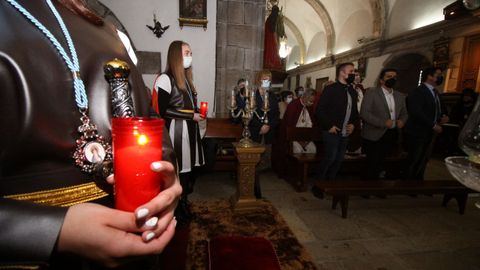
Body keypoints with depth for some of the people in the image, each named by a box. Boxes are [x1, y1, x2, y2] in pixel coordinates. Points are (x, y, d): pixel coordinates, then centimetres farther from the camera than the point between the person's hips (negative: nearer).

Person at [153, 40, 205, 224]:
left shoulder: (185, 78, 17)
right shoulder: (165, 78, -9)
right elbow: (163, 110, -14)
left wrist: (198, 112, 2)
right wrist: (191, 116, -12)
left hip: (190, 130, 8)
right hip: (177, 131, -8)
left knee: (189, 170, 12)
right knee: (179, 171, 2)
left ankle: (183, 204, 32)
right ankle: (178, 211, 23)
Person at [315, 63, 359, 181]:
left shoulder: (352, 91, 13)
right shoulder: (330, 89, -9)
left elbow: (355, 111, 22)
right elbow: (319, 110, -15)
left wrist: (353, 124, 4)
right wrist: (329, 125, -17)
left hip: (345, 133, 7)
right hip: (332, 132, -7)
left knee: (338, 160, 12)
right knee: (329, 158, -6)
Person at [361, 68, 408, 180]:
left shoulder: (400, 96, 12)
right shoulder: (371, 93, -8)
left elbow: (404, 113, 19)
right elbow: (364, 113, -16)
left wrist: (402, 121, -5)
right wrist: (383, 123, -23)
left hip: (391, 135, 6)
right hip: (374, 135, -6)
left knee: (380, 163, 17)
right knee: (373, 164, 2)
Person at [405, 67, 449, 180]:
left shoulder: (435, 93, 15)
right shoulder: (417, 92, -15)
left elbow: (440, 108, 24)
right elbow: (416, 112, -25)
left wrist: (444, 115, 1)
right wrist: (433, 125, -20)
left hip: (430, 133, 9)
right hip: (418, 133, -9)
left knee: (423, 161, 18)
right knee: (414, 162, 0)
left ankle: (419, 179, 31)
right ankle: (409, 179, 14)